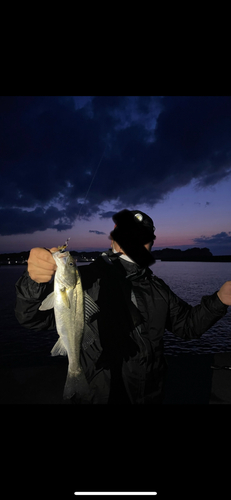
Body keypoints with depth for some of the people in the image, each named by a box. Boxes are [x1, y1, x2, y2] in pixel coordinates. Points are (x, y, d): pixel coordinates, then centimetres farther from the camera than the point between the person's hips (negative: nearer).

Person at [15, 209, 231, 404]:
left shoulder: (157, 288, 0)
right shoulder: (86, 279, -18)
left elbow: (188, 324, 5)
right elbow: (33, 317, -25)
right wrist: (35, 282, -47)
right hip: (96, 396, -4)